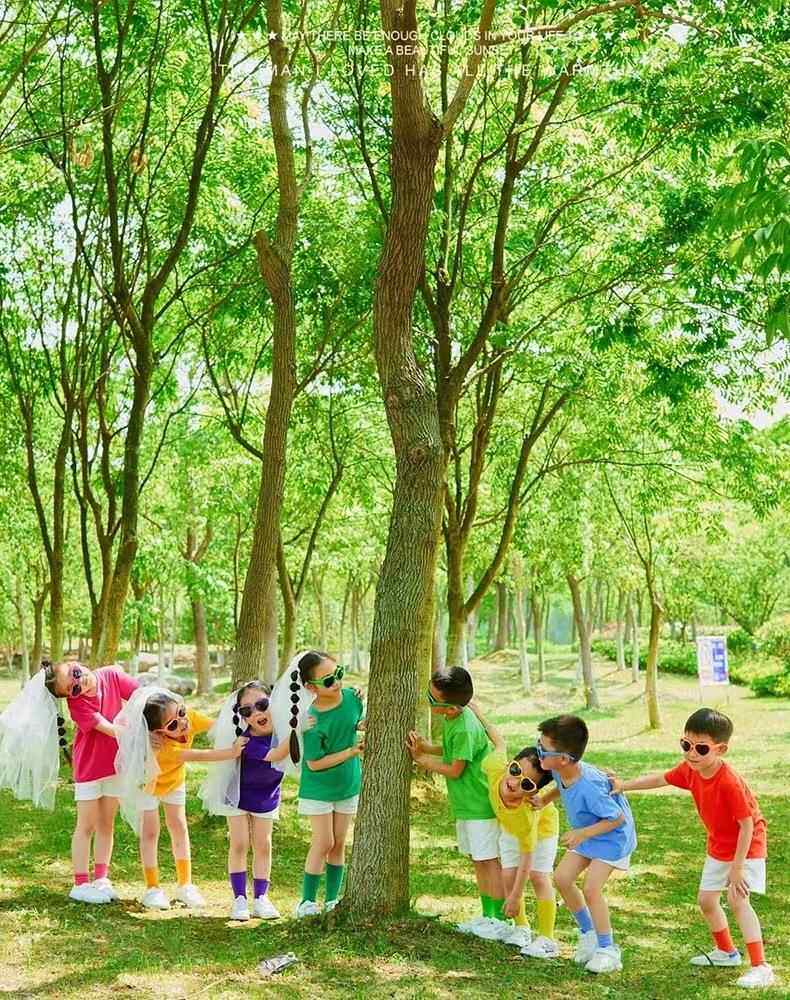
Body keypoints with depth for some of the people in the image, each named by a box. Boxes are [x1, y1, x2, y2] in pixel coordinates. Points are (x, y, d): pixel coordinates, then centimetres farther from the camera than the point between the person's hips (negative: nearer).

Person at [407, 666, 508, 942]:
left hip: (480, 804, -9)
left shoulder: (464, 729, -26)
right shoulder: (451, 719, 3)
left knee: (489, 860, 0)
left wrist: (422, 761, -7)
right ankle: (487, 916, 24)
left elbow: (455, 770, -18)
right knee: (477, 860, 15)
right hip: (465, 804, 9)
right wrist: (427, 747, 0)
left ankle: (500, 920, 9)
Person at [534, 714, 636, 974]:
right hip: (587, 833, 9)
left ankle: (608, 950, 3)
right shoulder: (561, 770, -15)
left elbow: (617, 818, -28)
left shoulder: (589, 787, -38)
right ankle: (588, 933, 20)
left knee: (591, 889, -15)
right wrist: (545, 799, -4)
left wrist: (582, 834, -30)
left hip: (613, 836, -9)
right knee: (562, 878, 2)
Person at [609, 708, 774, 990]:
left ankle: (761, 968, -16)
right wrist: (624, 785, 4)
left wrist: (737, 867, -25)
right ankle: (726, 952, 36)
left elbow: (747, 825, -29)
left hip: (747, 846, -8)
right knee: (706, 900, 14)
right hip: (718, 847, 8)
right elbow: (661, 779, 6)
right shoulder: (689, 770, -13)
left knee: (737, 900, -21)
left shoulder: (730, 782, -34)